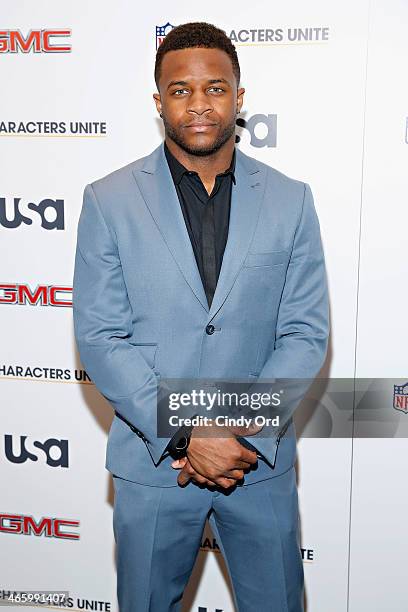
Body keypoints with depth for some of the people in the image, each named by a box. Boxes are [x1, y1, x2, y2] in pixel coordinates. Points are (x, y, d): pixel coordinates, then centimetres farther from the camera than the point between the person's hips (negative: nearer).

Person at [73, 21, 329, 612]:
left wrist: (245, 433, -14)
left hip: (262, 459, 1)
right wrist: (188, 436, -16)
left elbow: (306, 332, -3)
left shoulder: (290, 200, -1)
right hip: (151, 463, 0)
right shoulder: (110, 200, -5)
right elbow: (100, 337, -9)